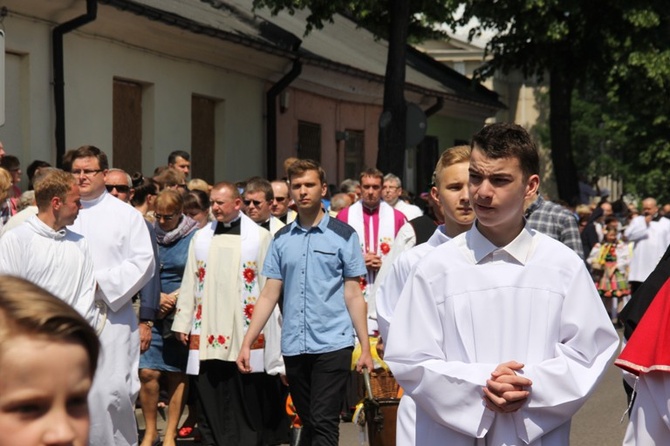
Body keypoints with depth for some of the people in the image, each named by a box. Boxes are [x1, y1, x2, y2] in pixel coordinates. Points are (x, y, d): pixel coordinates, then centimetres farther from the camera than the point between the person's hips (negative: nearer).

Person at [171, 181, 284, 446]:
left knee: (246, 401, 0)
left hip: (245, 333, -3)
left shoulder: (259, 237, 0)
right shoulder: (201, 238, 12)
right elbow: (189, 283, 13)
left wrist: (267, 329, -4)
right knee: (209, 400, 4)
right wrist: (182, 323, 8)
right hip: (206, 333, 3)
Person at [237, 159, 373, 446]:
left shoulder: (343, 235, 0)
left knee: (324, 423, -8)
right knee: (308, 422, 12)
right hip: (294, 347, 4)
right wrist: (247, 343, 3)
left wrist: (365, 346, -5)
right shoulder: (282, 239, 10)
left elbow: (353, 295, 0)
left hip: (333, 344, -4)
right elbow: (269, 295, 9)